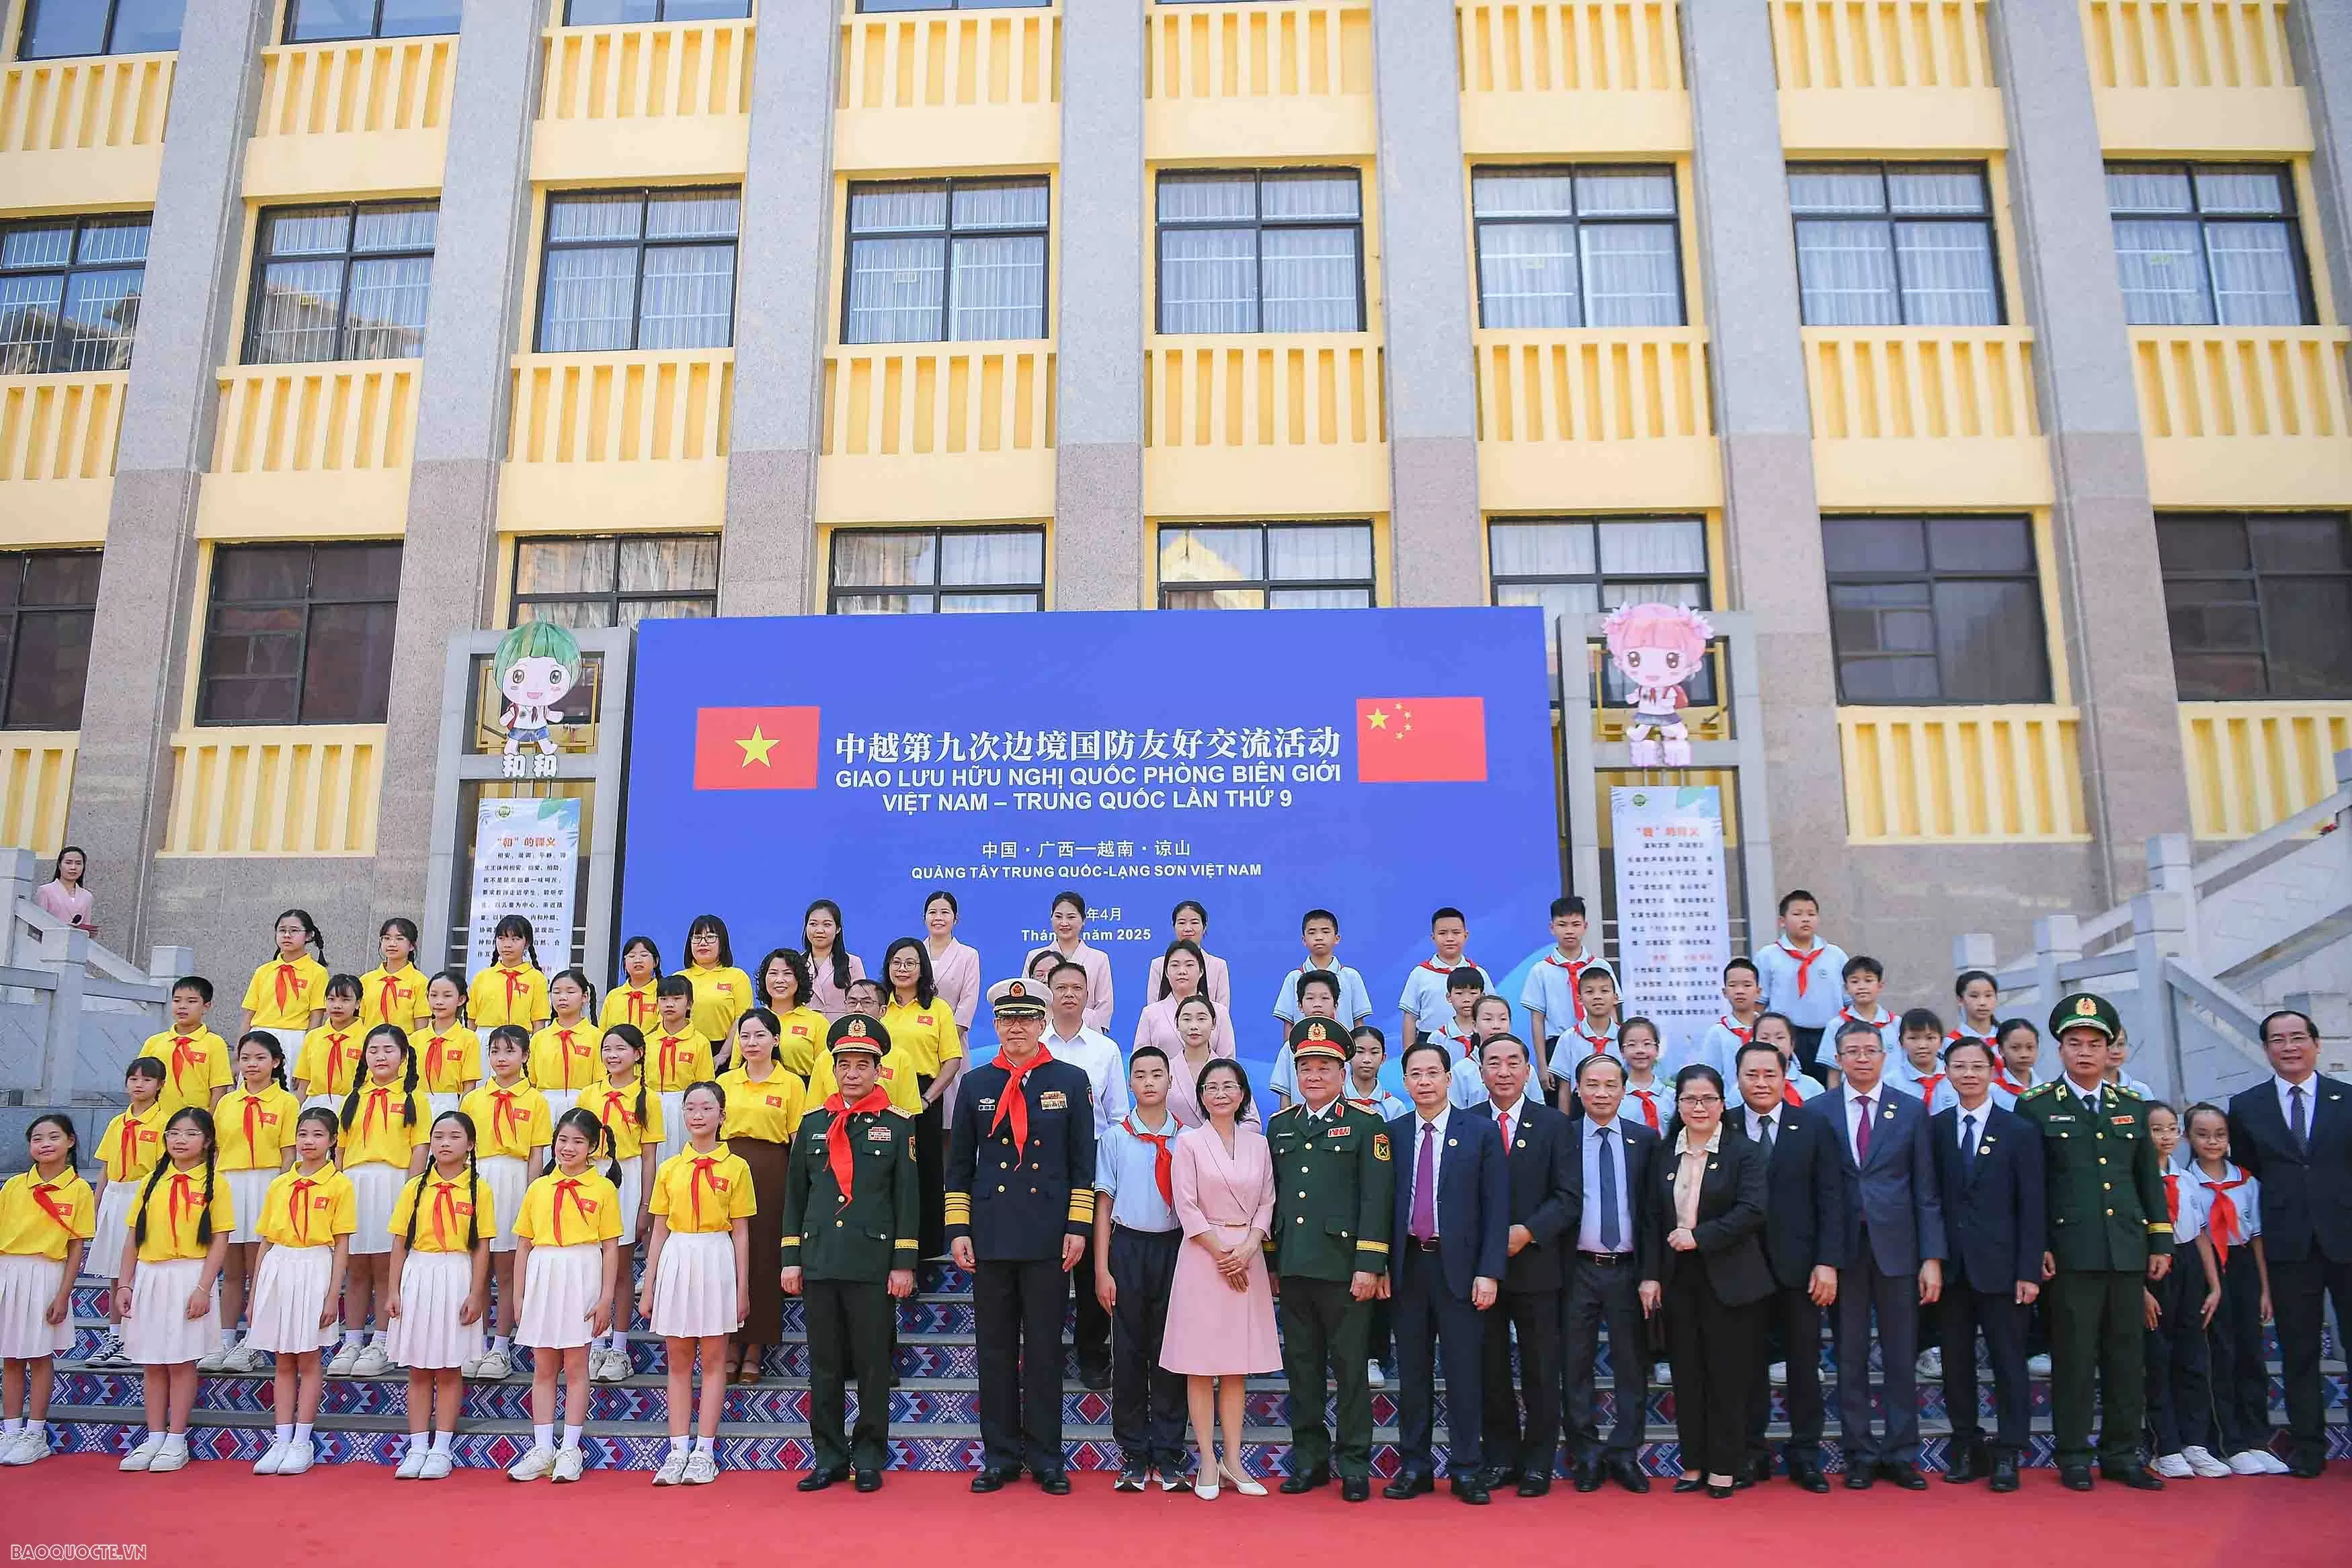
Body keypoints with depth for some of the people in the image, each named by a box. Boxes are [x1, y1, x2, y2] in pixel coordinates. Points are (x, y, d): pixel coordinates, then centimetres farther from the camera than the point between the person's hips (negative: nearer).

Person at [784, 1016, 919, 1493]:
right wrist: (791, 1259, 6)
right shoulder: (812, 1123, 9)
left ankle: (870, 1458, 14)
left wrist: (904, 1264, -4)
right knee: (824, 1364, 8)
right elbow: (794, 1195, 11)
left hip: (873, 1262, -3)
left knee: (873, 1364, 3)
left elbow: (908, 1198, 0)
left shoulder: (897, 1124, 1)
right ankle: (829, 1457, 19)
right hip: (819, 1261, 3)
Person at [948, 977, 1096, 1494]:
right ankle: (1000, 1456, 17)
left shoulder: (1071, 1081, 3)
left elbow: (1083, 1161, 2)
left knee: (1045, 1350, 5)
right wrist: (958, 1230, 0)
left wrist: (1078, 1226, -5)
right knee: (995, 1350, 7)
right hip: (991, 1237, 1)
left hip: (1048, 1237, -1)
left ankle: (1045, 1458, 15)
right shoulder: (976, 1084, 7)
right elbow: (959, 1165, 8)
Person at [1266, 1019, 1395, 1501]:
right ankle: (1309, 1461, 22)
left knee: (1351, 1368, 2)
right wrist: (1268, 1261, 11)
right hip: (1292, 1267, 4)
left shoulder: (1366, 1123, -1)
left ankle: (1354, 1466, 12)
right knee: (1301, 1367, 11)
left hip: (1344, 1268, -4)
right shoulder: (1280, 1125, 13)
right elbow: (1271, 1195, 15)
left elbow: (1376, 1199, -7)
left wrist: (1369, 1265, -13)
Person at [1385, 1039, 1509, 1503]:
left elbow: (1496, 1208, -2)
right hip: (1407, 1266, 2)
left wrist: (1489, 1272, -8)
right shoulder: (1391, 1134, 7)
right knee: (1412, 1372, 8)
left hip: (1459, 1267, -2)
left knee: (1463, 1372, 1)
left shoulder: (1480, 1135, 0)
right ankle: (1414, 1467, 18)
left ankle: (1466, 1470, 11)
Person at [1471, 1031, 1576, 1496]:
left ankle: (1538, 1464, 19)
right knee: (1490, 1370, 8)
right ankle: (1501, 1457, 22)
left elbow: (1569, 1197, -3)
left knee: (1540, 1371, 6)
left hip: (1536, 1265, -1)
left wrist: (1528, 1231, -16)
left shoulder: (1555, 1125, 2)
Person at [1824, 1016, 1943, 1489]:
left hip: (1896, 1246, 1)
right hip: (1841, 1249, 0)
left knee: (1902, 1357, 6)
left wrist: (1933, 1257, -3)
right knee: (1850, 1358, 6)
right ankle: (1860, 1455, 17)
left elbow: (1926, 1190, 3)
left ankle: (1901, 1454, 18)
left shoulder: (1912, 1110, 5)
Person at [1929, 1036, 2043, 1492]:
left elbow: (2032, 1208, -2)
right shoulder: (1934, 1129, 6)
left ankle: (2008, 1454, 12)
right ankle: (1966, 1448, 18)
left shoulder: (2019, 1132, 0)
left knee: (2008, 1362, 2)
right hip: (1950, 1265, 2)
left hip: (2000, 1265, -2)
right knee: (1956, 1360, 7)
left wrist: (2028, 1271, -7)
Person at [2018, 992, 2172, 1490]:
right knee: (2073, 1356, 0)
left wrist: (2161, 1243, 10)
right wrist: (2036, 1247, -7)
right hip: (2070, 1252, -4)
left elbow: (2150, 1180, 15)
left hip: (2128, 1251, 4)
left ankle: (2121, 1453, 19)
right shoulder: (2037, 1107, 0)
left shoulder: (2133, 1107, 13)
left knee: (2127, 1356, 8)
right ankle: (2073, 1456, 9)